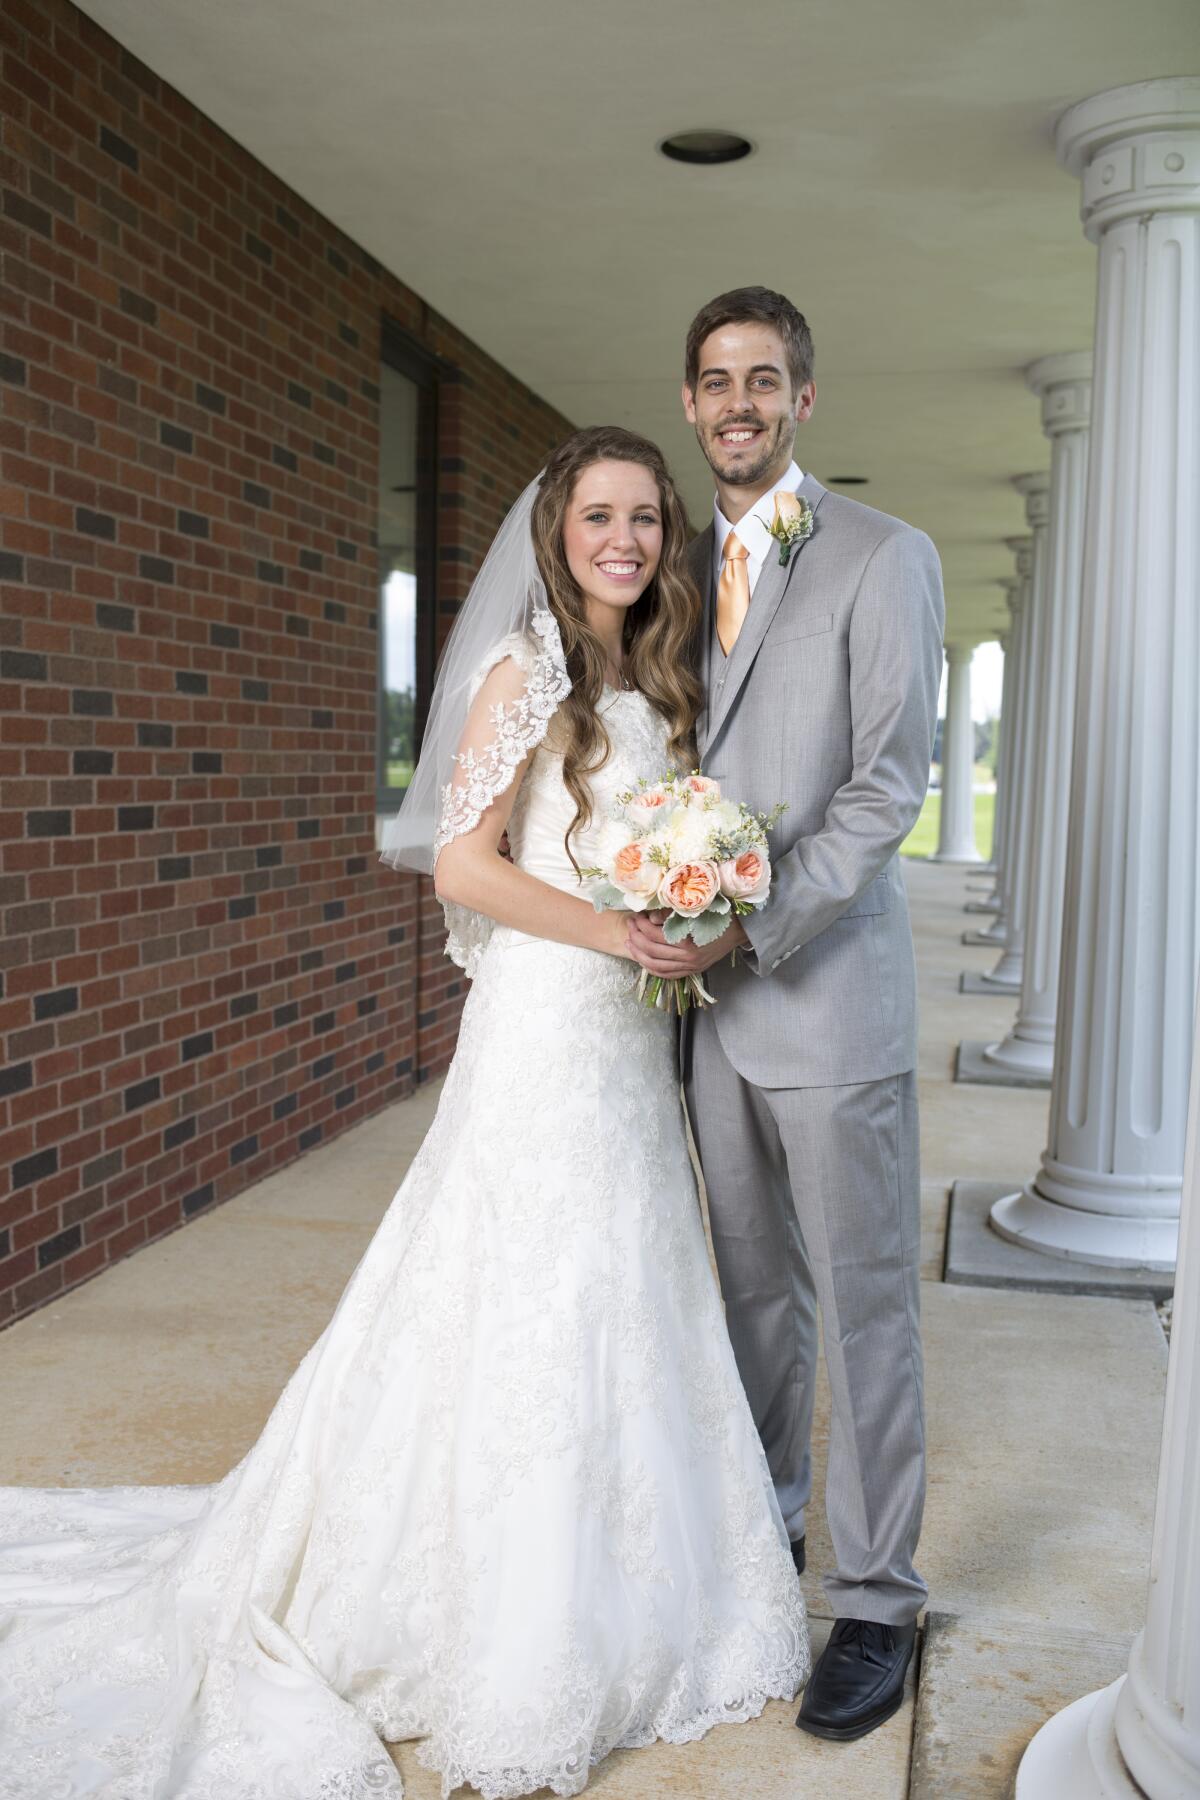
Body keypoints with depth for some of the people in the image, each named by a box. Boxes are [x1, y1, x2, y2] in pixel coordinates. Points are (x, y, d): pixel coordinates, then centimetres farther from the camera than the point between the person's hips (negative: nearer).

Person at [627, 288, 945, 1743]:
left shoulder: (885, 557, -4)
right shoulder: (685, 568, 14)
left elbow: (892, 780, -11)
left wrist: (753, 924, -17)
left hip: (831, 987, -5)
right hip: (714, 994, 6)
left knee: (864, 1305, 3)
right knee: (756, 1289, 17)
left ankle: (878, 1601, 18)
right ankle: (764, 1530, 34)